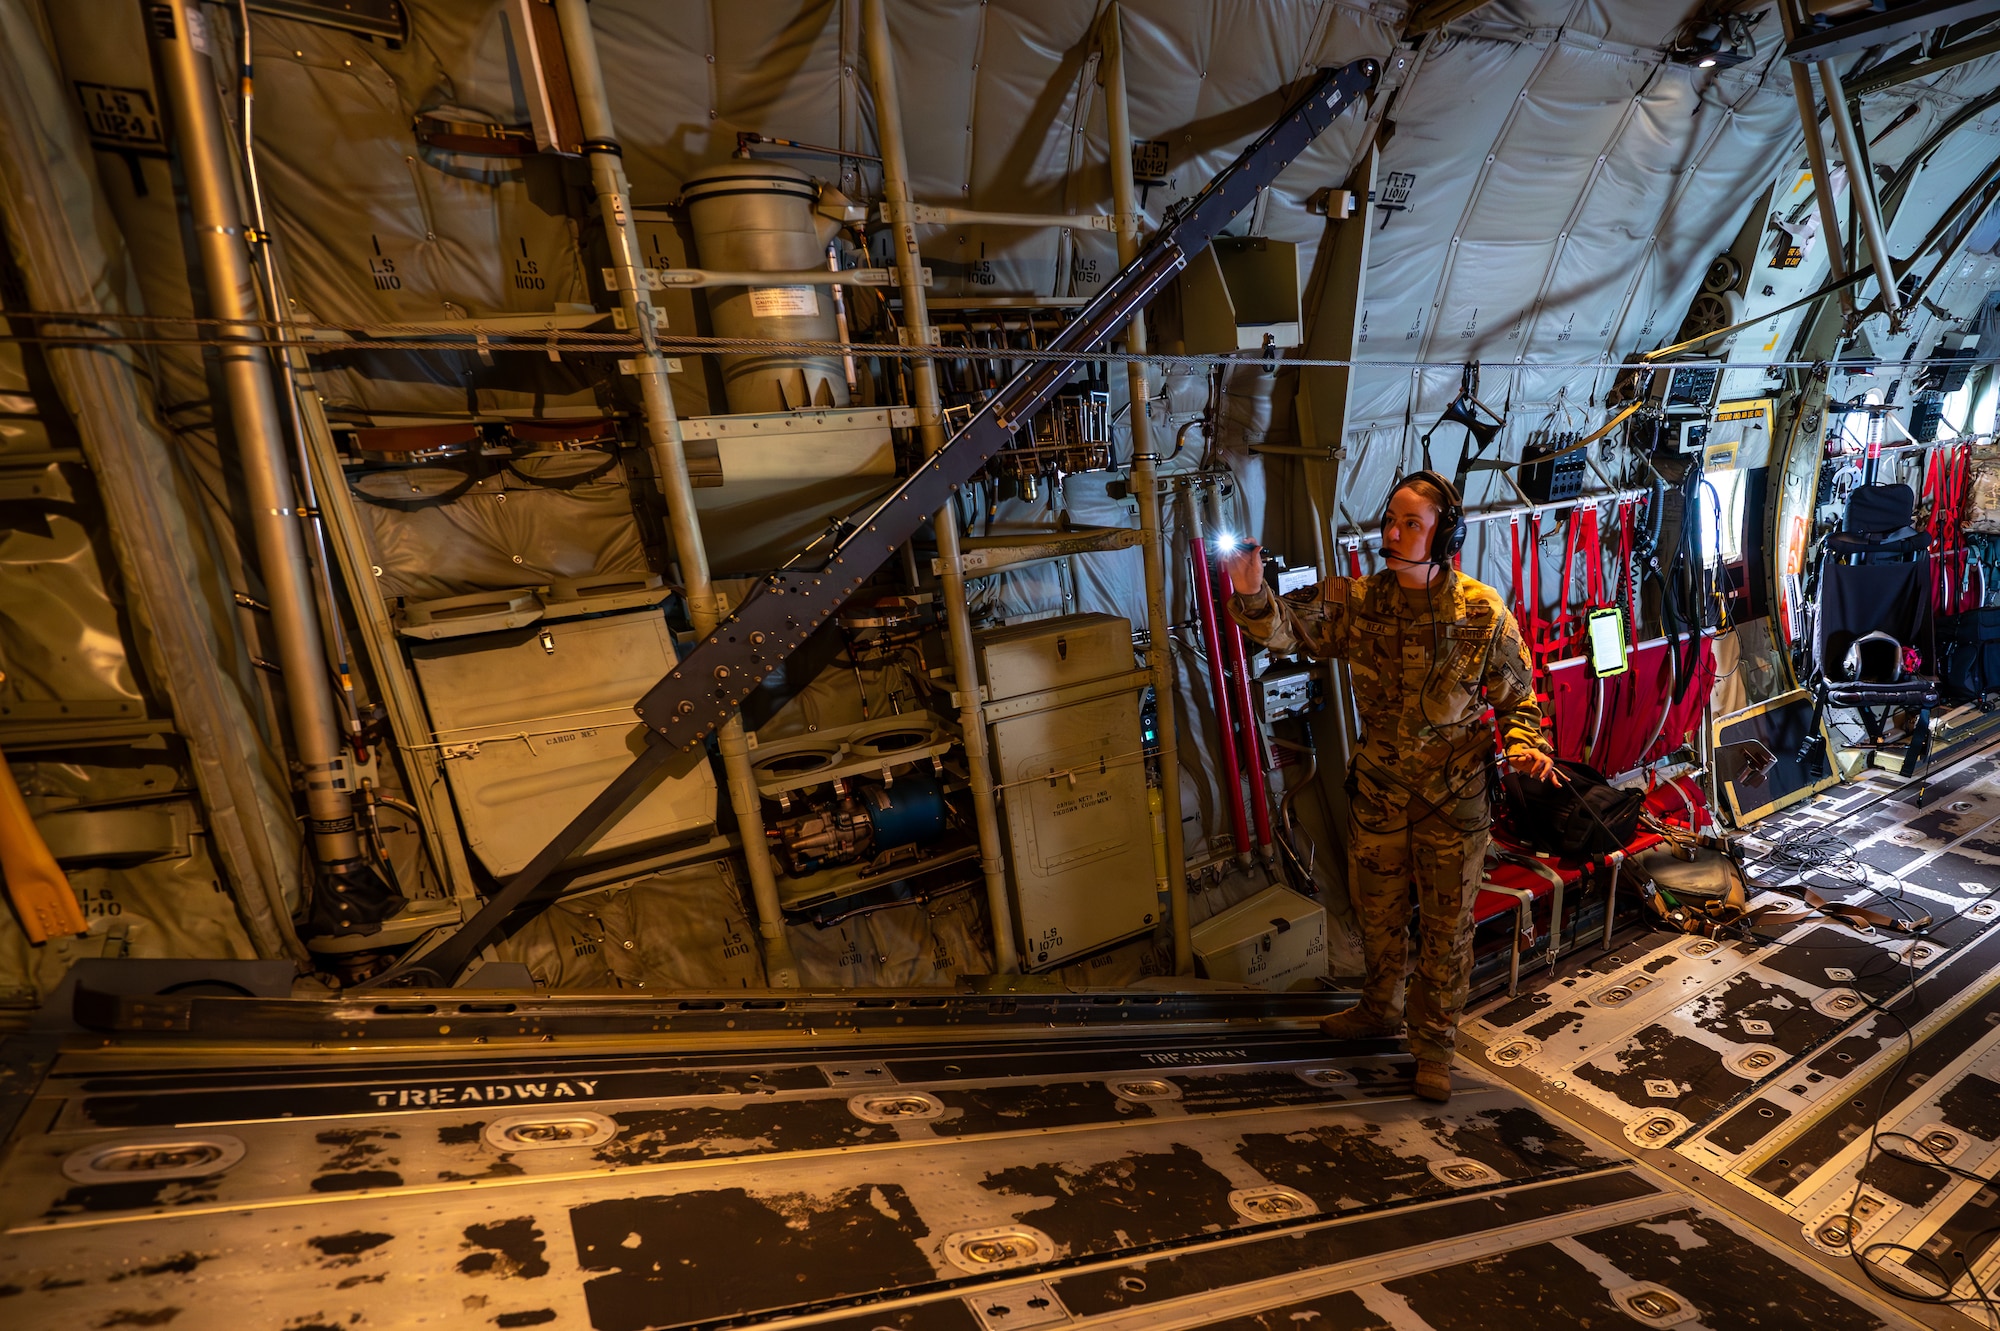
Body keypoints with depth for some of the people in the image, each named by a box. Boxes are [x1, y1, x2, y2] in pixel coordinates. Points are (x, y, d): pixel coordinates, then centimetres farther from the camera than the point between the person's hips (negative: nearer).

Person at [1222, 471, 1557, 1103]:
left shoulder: (1483, 613, -13)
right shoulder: (1357, 601, -9)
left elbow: (1517, 696, -2)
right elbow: (1286, 624, -20)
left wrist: (1525, 744, -21)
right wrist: (1251, 594, -41)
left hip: (1452, 798, -2)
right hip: (1378, 791, 3)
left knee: (1446, 926, 12)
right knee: (1376, 910, 20)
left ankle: (1433, 1041, 34)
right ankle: (1380, 1009, 46)